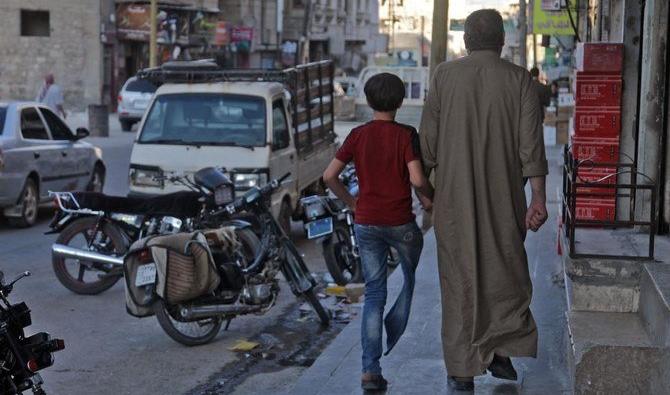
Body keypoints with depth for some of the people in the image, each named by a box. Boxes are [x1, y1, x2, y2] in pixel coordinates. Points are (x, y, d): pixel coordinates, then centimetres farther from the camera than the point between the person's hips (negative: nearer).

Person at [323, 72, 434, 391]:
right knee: (413, 278, 25)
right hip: (400, 222, -3)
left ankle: (370, 370, -1)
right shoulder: (406, 135, -8)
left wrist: (351, 202, 12)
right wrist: (428, 198, 2)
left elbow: (329, 176, -2)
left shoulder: (358, 135, 2)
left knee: (374, 294, 5)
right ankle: (395, 338, 23)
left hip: (366, 223, 3)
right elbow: (417, 179, -18)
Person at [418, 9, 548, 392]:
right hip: (505, 200, 0)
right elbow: (531, 142, -7)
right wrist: (539, 198, -5)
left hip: (455, 199, 0)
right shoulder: (519, 79, -2)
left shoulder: (445, 76, 0)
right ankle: (501, 351, 11)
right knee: (506, 270, 16)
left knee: (460, 276, 7)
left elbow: (428, 138, 0)